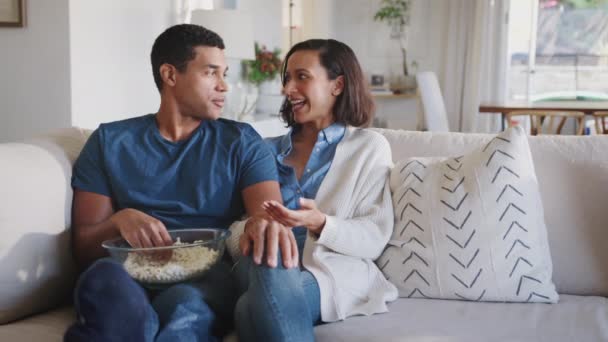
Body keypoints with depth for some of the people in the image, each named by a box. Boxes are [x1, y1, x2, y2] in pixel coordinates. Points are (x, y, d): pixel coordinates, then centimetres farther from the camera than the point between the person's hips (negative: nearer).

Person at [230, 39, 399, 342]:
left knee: (274, 284, -38)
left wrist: (320, 224, -16)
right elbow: (238, 217, 15)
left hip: (334, 269, -3)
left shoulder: (369, 147, 13)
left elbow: (374, 238, 3)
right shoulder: (267, 150, 25)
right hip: (265, 265, 3)